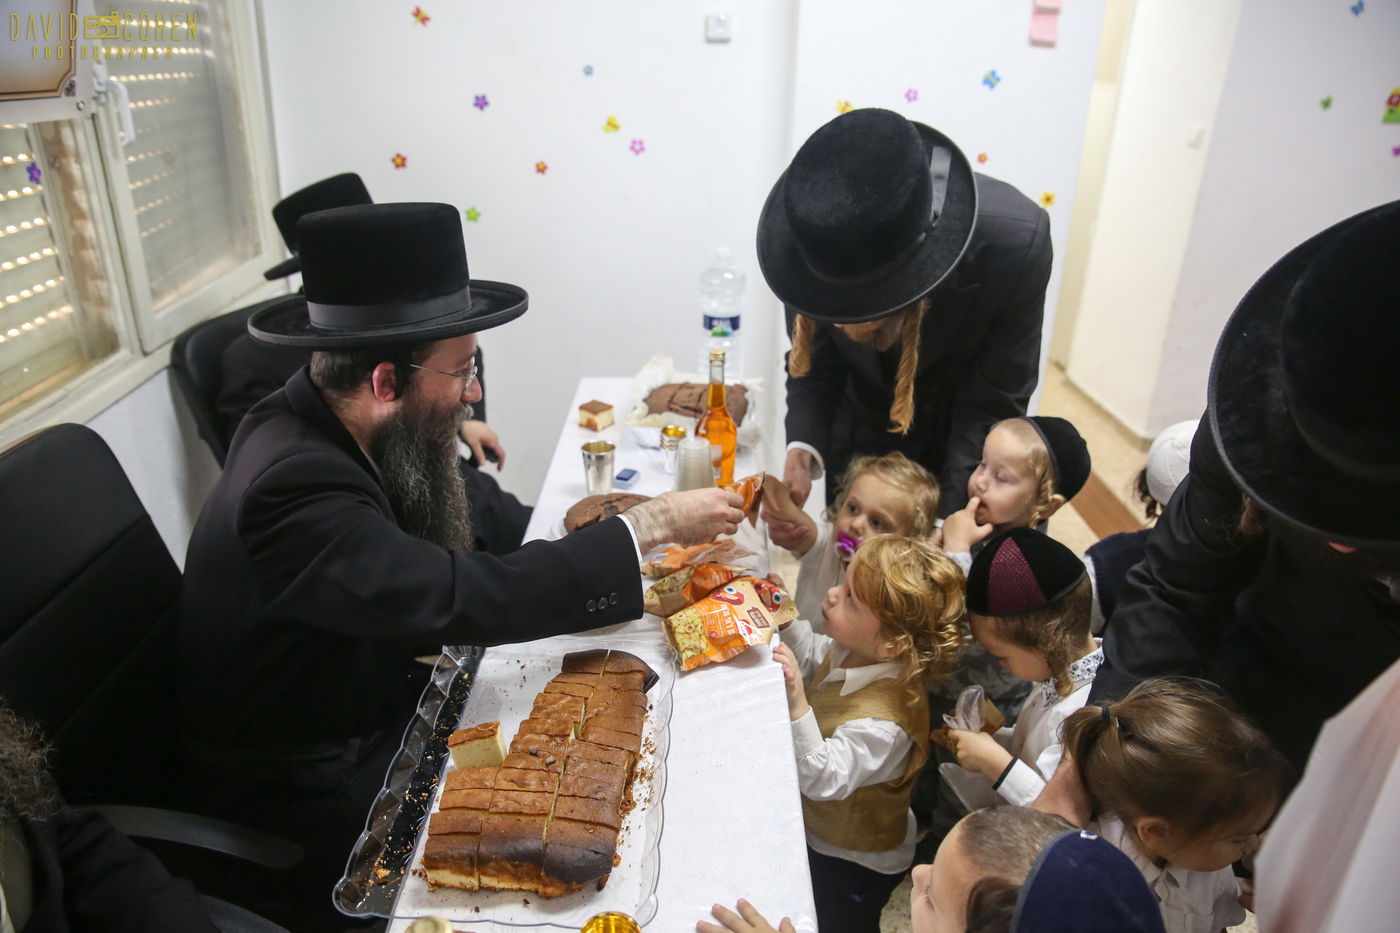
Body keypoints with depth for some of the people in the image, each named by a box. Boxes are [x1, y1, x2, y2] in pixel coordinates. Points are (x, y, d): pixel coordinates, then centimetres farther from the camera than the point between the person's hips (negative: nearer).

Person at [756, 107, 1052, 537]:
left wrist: (943, 522, -24)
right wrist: (802, 450, -29)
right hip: (859, 450, 2)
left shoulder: (1017, 242, -30)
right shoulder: (815, 232, -25)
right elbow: (814, 369, -12)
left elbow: (994, 402, -20)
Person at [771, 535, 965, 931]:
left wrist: (797, 705, -55)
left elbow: (822, 780, -42)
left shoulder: (882, 722, -41)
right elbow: (812, 657, 6)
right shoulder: (852, 651, -15)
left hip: (853, 864, -8)